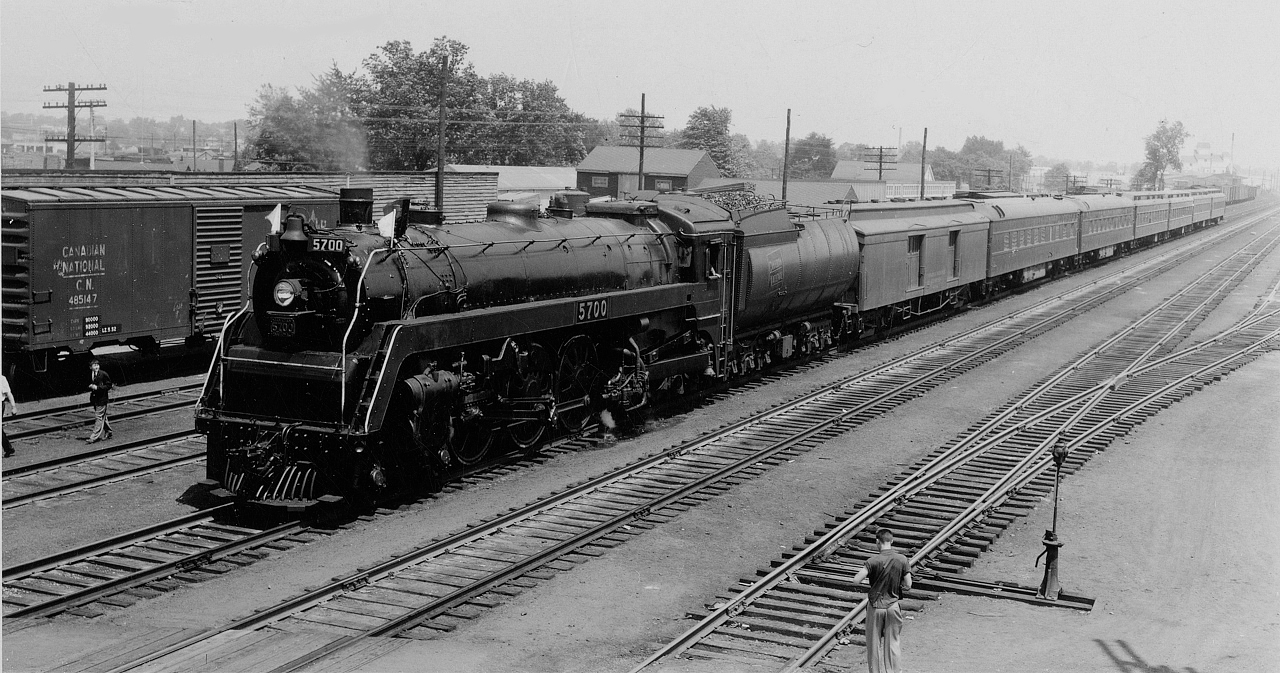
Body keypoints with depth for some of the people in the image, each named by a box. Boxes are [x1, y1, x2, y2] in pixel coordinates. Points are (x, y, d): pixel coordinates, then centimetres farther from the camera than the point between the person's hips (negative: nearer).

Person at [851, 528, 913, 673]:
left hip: (875, 606, -2)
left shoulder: (873, 561, -15)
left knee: (875, 643, 12)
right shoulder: (902, 560, -9)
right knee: (892, 642, 14)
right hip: (893, 606, 2)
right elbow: (908, 586, -6)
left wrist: (866, 573, 0)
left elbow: (856, 581, -20)